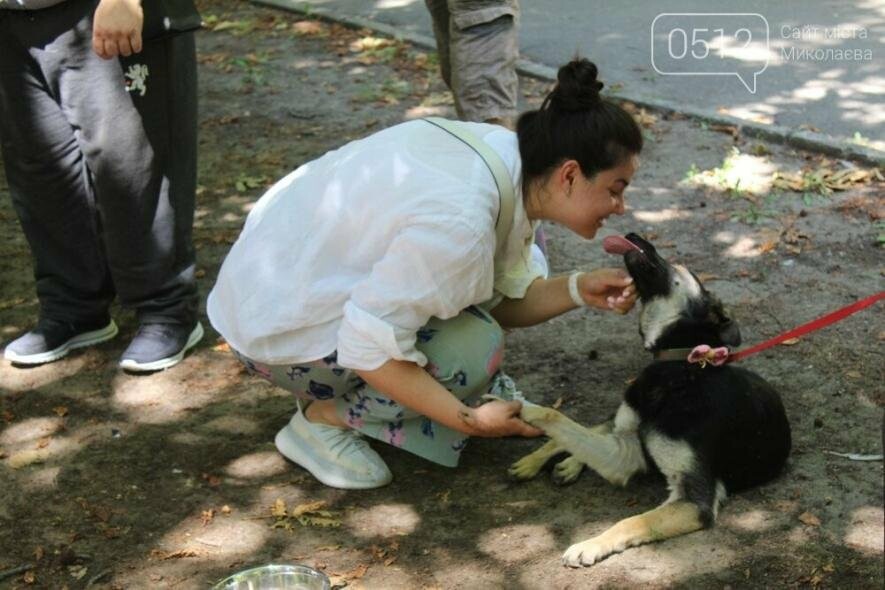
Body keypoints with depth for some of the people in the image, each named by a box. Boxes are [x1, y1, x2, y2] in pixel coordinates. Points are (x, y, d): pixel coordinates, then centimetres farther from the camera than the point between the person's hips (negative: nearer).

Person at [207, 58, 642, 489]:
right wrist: (472, 422, -22)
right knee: (474, 349, -20)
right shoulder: (459, 222, -35)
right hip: (280, 326, -8)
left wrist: (580, 290, -14)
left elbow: (508, 296, 4)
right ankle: (321, 419, -5)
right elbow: (368, 348, -30)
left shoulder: (507, 154, -7)